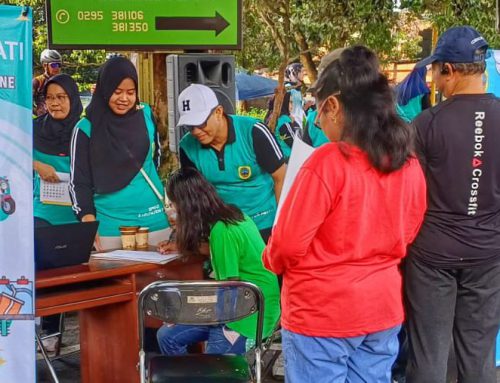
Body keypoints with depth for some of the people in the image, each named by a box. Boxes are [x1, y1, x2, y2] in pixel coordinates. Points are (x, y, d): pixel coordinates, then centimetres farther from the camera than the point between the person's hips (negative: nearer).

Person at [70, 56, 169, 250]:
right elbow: (79, 181, -4)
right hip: (109, 225, -3)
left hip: (155, 220, 3)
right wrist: (88, 221, -14)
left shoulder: (146, 115, 5)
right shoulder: (87, 128, -4)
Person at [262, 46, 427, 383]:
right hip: (383, 308, 6)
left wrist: (271, 261, 5)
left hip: (322, 312, -6)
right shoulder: (409, 164, -2)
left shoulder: (328, 162, -21)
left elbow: (289, 244, -16)